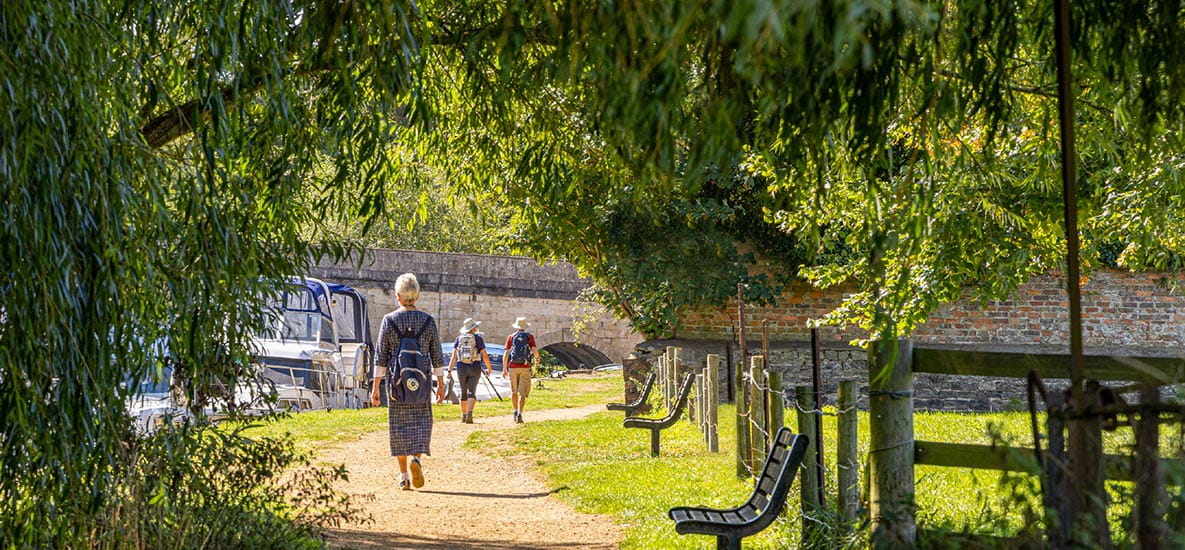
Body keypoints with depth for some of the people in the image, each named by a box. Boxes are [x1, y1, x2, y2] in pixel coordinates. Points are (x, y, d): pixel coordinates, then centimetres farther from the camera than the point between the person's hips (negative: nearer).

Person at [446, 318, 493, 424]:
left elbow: (454, 356, -4)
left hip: (461, 368, 3)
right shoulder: (478, 338, -5)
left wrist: (449, 371, -6)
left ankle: (463, 416, 25)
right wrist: (489, 368, 8)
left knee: (463, 393, 17)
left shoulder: (459, 338, 3)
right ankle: (469, 414, -27)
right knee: (471, 393, -6)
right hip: (475, 368, -3)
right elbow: (485, 356, -6)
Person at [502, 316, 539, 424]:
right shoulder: (529, 336, 2)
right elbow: (535, 350, -8)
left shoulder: (511, 337, 5)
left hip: (513, 367, 1)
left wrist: (504, 369, 5)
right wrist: (537, 359, 15)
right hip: (525, 367, -1)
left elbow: (506, 354, 0)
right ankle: (519, 414, -17)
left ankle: (515, 411, 23)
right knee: (522, 393, -4)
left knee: (514, 391, 19)